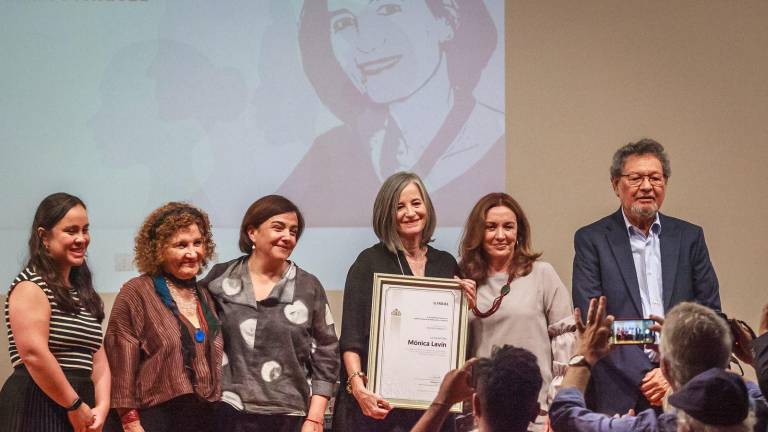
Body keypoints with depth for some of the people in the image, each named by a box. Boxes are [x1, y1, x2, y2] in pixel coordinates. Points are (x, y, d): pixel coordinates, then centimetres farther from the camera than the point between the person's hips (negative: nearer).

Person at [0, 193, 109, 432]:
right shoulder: (31, 286, -7)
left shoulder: (83, 291, 18)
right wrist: (75, 406, -15)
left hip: (77, 409, 8)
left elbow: (98, 356, 11)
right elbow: (34, 354, -19)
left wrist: (102, 406, -4)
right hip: (36, 409, -8)